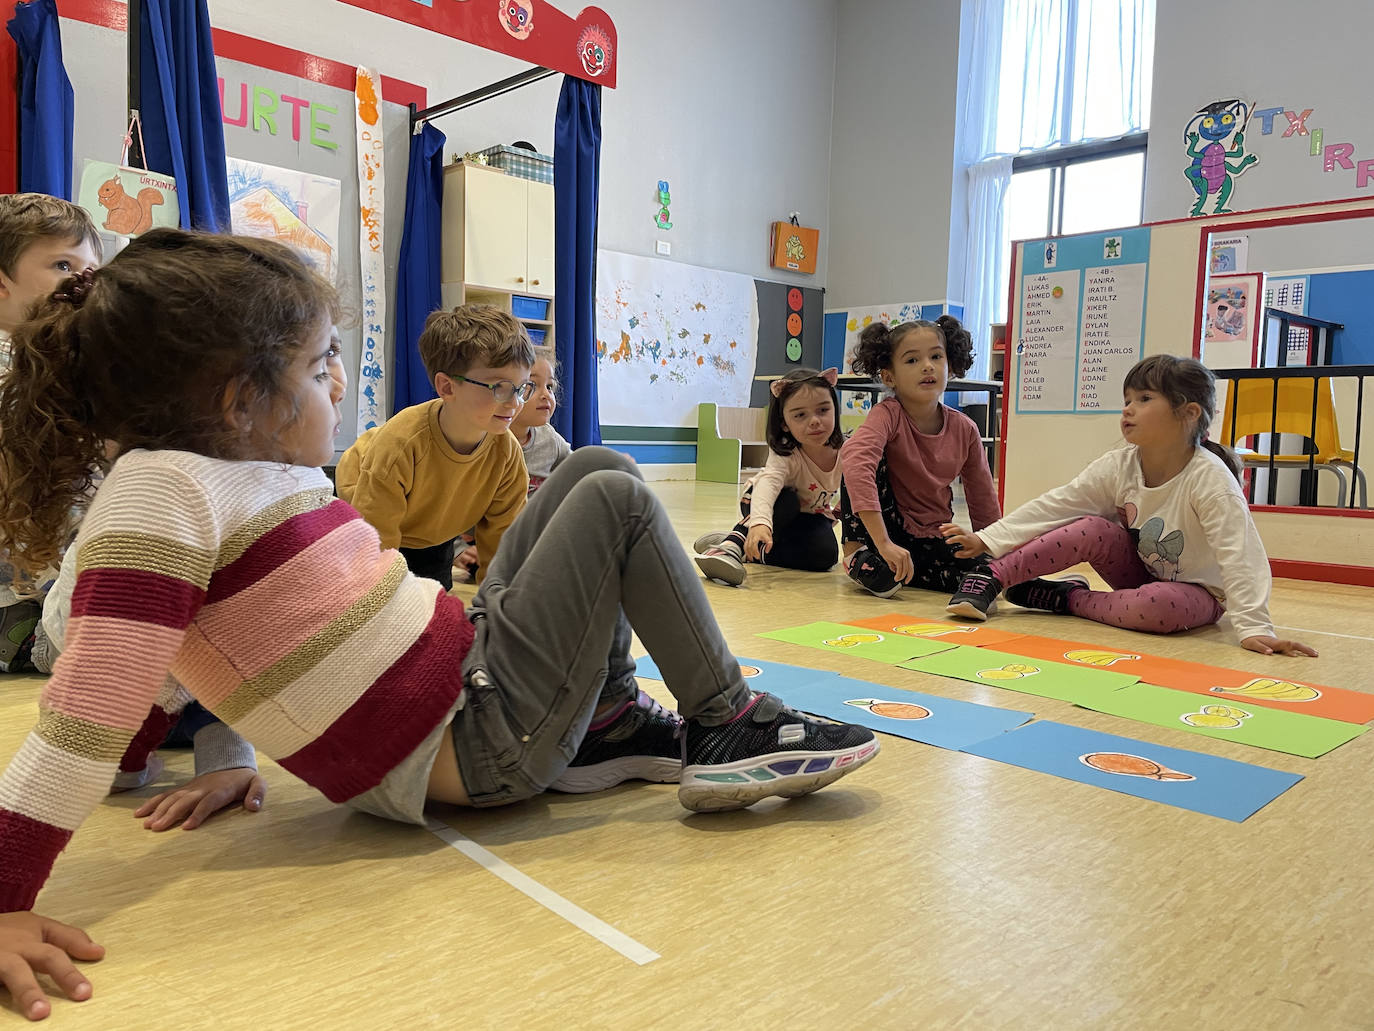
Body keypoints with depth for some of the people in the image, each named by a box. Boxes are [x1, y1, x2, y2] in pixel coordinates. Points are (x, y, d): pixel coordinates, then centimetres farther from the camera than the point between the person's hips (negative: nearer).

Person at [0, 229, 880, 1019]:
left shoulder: (255, 472, 12)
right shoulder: (162, 489, -17)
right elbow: (91, 706, -24)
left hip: (471, 661, 10)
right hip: (477, 743, -10)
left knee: (596, 466, 14)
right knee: (614, 499, -6)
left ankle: (608, 725, 14)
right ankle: (728, 727, 3)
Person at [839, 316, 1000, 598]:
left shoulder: (965, 430, -5)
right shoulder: (887, 415, -18)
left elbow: (984, 503, 6)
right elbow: (855, 461, -40)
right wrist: (884, 543, -47)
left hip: (933, 536, 4)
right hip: (887, 525, -4)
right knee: (863, 450, -25)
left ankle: (903, 567, -1)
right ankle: (856, 552, -15)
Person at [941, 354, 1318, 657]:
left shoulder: (1209, 478, -26)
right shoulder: (1119, 466, -11)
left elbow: (1239, 554, -31)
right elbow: (1057, 504, -11)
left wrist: (1254, 628, -39)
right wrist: (988, 539, -17)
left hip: (1196, 591, -4)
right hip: (1144, 573, 4)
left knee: (1159, 607, -37)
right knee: (1093, 528, -22)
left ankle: (1069, 599, -15)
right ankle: (992, 578, -19)